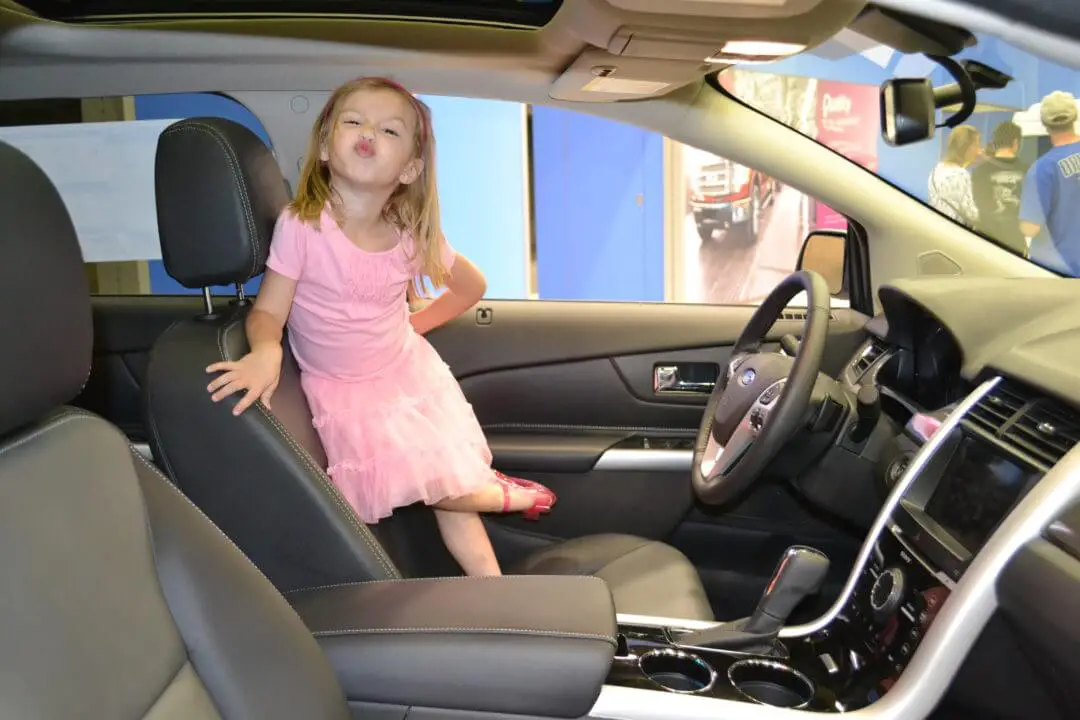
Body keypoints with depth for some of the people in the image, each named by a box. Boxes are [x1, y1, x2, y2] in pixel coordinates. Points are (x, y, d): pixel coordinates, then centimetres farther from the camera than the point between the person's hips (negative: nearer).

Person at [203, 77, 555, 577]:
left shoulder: (414, 235, -13)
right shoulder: (301, 225, -23)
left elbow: (471, 286, 6)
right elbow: (268, 311, -20)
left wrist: (413, 325, 2)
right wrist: (266, 351, -41)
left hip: (409, 371, 3)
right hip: (342, 391, -2)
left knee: (448, 484, 7)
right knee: (437, 488, -8)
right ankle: (506, 494, 22)